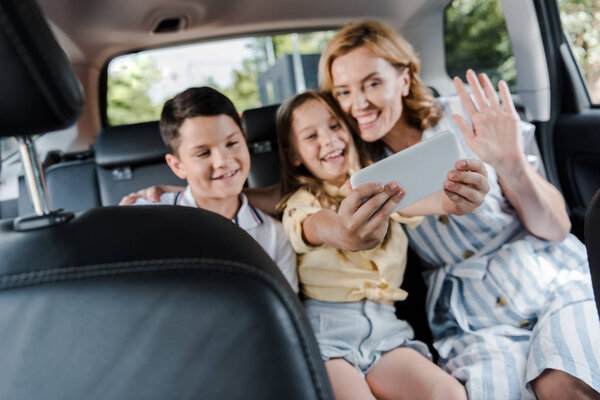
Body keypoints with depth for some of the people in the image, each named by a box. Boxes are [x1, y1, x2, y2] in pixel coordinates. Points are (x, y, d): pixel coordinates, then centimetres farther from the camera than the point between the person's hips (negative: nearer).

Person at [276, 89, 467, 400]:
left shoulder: (382, 187, 16)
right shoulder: (301, 202, 4)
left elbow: (420, 198, -8)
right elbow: (316, 226, -21)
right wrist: (341, 232, -48)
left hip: (383, 328, 3)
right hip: (325, 330, -3)